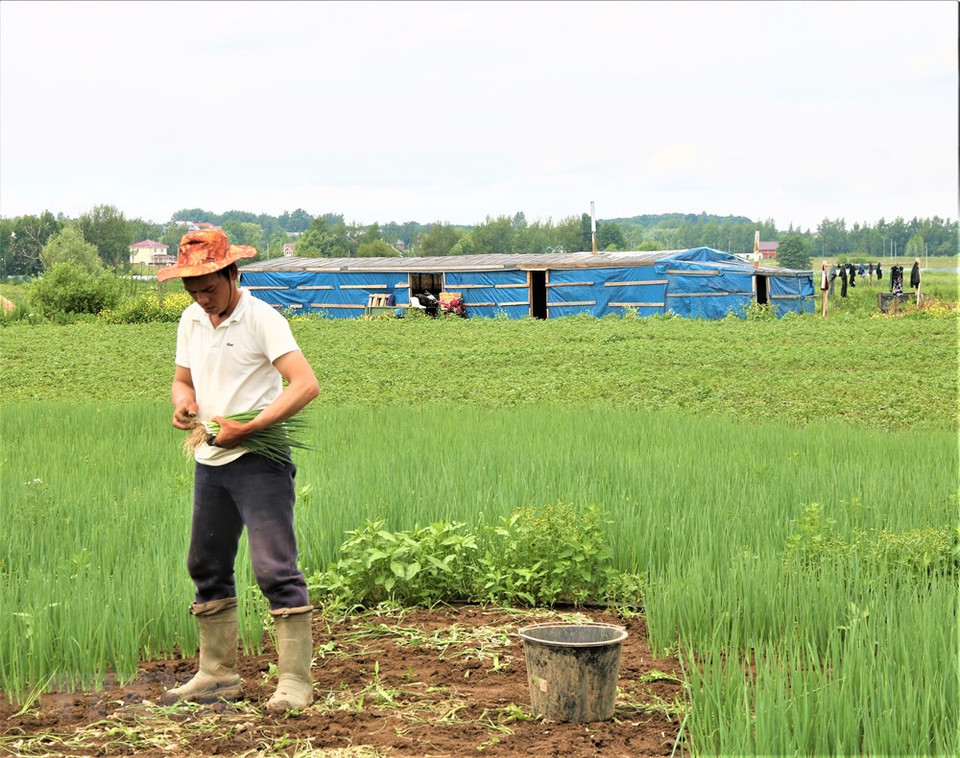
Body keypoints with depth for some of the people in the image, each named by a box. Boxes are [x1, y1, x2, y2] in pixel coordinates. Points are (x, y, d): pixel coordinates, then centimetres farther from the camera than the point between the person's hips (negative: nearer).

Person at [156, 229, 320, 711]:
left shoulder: (262, 319, -12)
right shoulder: (191, 321, 10)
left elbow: (306, 385, -20)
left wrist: (245, 428, -25)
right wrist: (183, 403, -6)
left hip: (259, 461, -8)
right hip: (209, 462, 8)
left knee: (275, 568, -10)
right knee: (206, 567, 13)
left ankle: (295, 681, -5)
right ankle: (217, 675, 25)